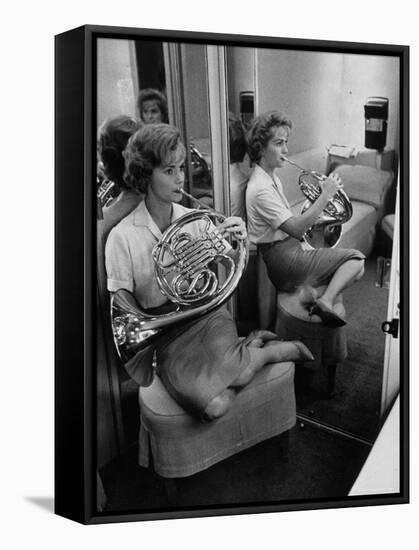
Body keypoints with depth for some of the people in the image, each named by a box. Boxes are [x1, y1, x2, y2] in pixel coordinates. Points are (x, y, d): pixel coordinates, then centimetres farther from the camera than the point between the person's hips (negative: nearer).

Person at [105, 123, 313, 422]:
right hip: (164, 330, -1)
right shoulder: (122, 237, -10)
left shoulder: (195, 219, 2)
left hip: (206, 311, 2)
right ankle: (251, 349, 2)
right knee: (213, 405, -25)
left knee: (230, 371, -31)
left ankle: (254, 348, 3)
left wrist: (241, 244, -19)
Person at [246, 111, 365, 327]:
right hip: (282, 258, -9)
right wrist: (325, 195, -23)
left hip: (289, 247, 9)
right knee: (356, 259, -5)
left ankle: (308, 289, -3)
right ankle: (327, 301, -14)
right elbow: (296, 228, -26)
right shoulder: (261, 188, -21)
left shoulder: (271, 177, 12)